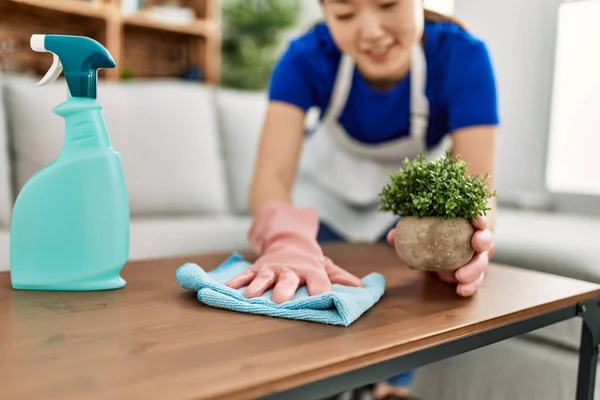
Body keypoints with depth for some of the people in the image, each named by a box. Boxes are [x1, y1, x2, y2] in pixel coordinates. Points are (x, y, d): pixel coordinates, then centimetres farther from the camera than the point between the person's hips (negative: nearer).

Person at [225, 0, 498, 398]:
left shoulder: (462, 55, -32)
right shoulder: (306, 57, -31)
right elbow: (272, 173, -40)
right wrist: (288, 241, -63)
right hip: (329, 187, 0)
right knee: (300, 285, -6)